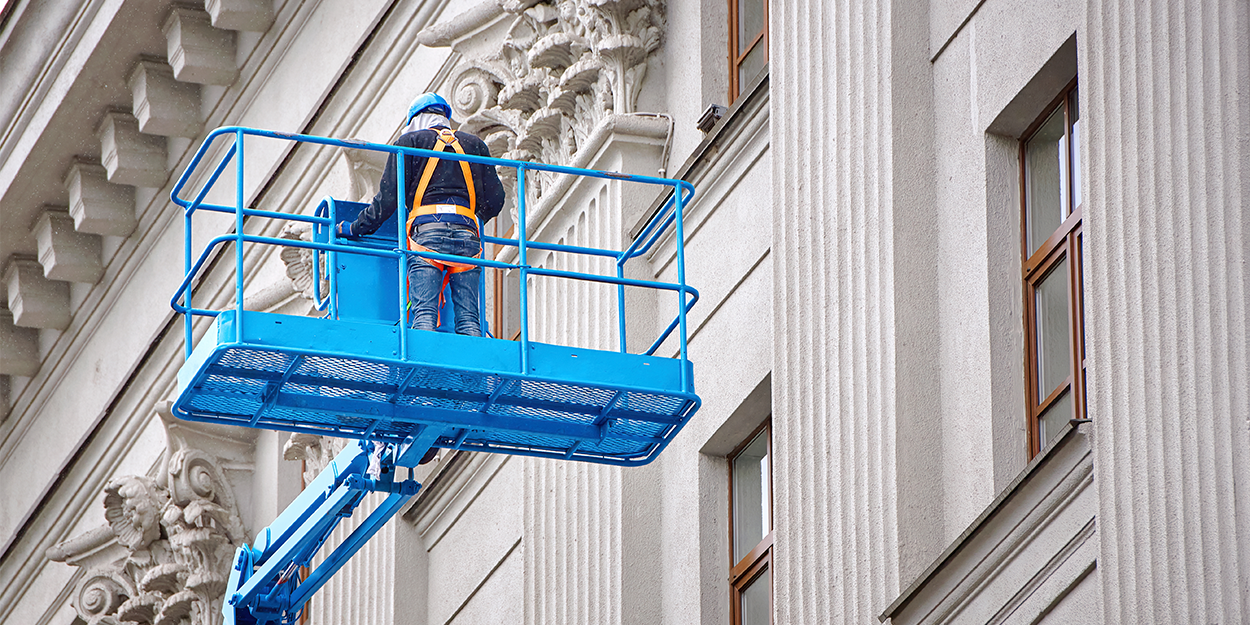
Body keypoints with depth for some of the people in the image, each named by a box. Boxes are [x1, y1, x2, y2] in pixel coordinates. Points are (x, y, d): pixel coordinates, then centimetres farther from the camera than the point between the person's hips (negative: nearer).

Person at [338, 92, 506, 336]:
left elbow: (389, 195, 5)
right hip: (467, 234, 3)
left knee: (423, 314, -11)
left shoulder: (410, 141, 12)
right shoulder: (475, 144, 21)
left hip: (427, 233, -3)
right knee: (468, 317, 0)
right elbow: (494, 199, 20)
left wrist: (356, 228, 15)